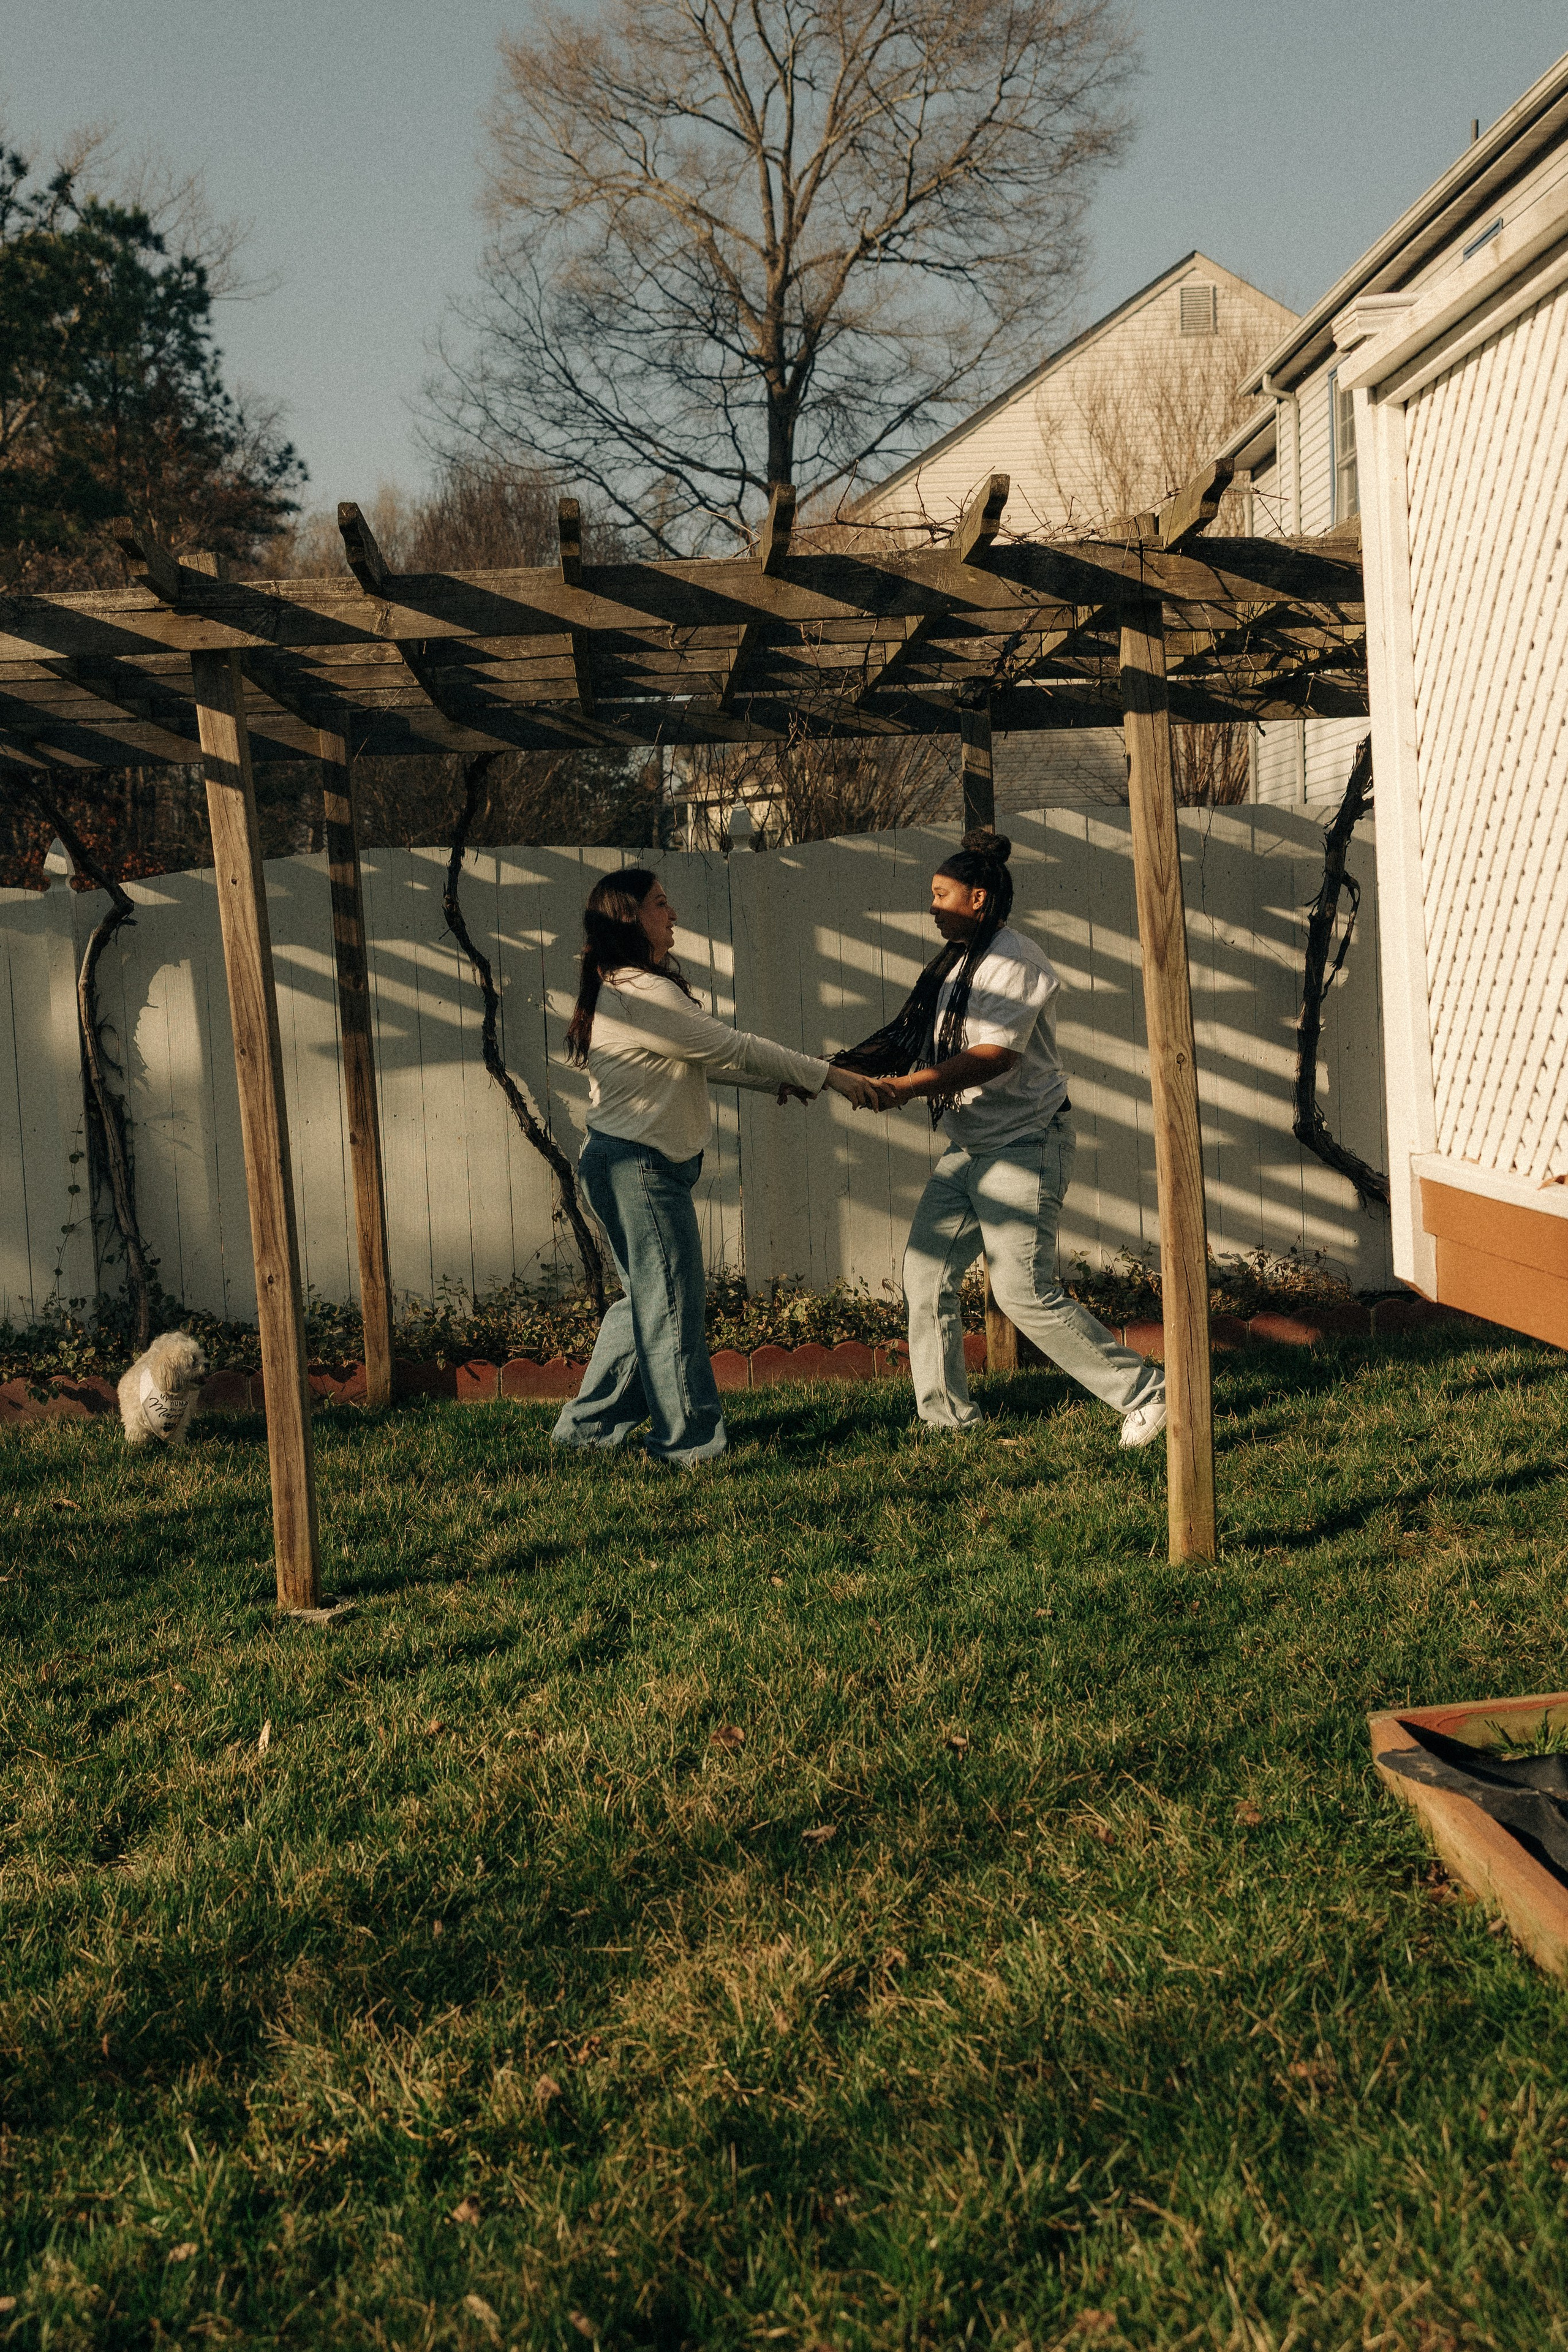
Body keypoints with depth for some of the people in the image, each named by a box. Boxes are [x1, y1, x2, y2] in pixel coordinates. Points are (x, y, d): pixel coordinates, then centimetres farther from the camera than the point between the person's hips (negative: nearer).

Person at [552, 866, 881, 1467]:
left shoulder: (624, 989, 14)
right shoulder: (643, 994, -21)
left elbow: (704, 1058, 16)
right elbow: (735, 1047, -18)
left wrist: (776, 1079, 8)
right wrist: (829, 1076, -11)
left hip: (626, 1166, 11)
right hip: (641, 1168, -11)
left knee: (647, 1300, 19)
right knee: (672, 1305, -1)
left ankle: (589, 1426, 26)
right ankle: (691, 1444, 9)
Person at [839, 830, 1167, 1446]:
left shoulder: (1012, 959, -15)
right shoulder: (957, 961, 14)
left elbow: (995, 1056, -24)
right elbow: (911, 1039, 12)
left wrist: (908, 1087, -30)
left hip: (1024, 1144, -9)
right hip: (969, 1147, 10)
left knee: (1024, 1291, -12)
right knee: (926, 1270, 6)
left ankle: (1144, 1392, -2)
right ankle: (946, 1415, 16)